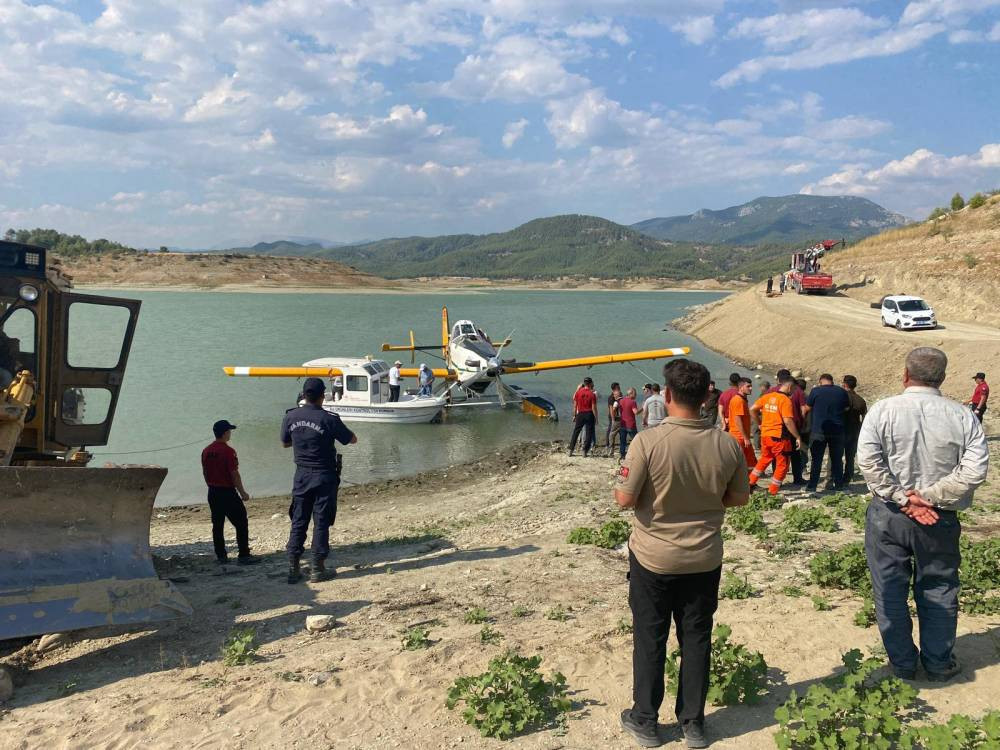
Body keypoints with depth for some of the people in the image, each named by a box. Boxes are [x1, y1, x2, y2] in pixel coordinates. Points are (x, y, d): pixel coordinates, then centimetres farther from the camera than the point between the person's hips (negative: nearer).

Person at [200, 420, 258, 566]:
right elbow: (234, 474, -17)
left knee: (217, 525, 12)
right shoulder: (228, 451, -17)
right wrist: (243, 493, -9)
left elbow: (205, 472, 13)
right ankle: (243, 556, 0)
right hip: (228, 492, -8)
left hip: (213, 493, 8)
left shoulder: (206, 451, 6)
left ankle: (221, 556, 16)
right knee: (241, 523, 0)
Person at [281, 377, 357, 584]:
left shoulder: (291, 417, -3)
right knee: (321, 522, 5)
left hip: (301, 475, 4)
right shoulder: (329, 419, -16)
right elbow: (352, 439, -4)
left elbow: (285, 443, 12)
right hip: (324, 476, -4)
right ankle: (317, 569, 10)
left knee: (298, 521, 11)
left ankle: (293, 568, 13)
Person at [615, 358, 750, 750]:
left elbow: (625, 499, -17)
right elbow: (739, 497, 3)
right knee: (696, 639, 16)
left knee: (650, 640, 13)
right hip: (704, 560, 3)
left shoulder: (647, 442, -22)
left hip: (653, 558, -3)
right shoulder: (727, 445, -10)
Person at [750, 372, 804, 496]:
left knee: (764, 459, 25)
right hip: (779, 437, -6)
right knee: (782, 465, 7)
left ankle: (751, 483, 27)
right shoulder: (786, 400, -13)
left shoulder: (767, 396, 5)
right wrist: (798, 437, -15)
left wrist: (760, 423, 19)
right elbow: (788, 421, -21)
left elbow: (752, 409, 6)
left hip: (765, 435, 7)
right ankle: (772, 492, 8)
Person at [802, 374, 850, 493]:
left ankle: (812, 485, 2)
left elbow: (807, 408, -1)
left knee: (816, 459, 3)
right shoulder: (842, 392, 2)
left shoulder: (815, 391, -7)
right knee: (837, 459, 13)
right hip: (837, 430, 2)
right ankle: (838, 484, 16)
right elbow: (847, 408, 11)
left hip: (818, 430, -2)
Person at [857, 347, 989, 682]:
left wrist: (903, 498, -14)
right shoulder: (962, 416, -6)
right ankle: (938, 663, 28)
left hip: (887, 515, -1)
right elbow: (975, 469, -14)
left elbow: (868, 461, -20)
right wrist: (929, 497, -12)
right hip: (940, 519, 1)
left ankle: (902, 664, 22)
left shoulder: (883, 410, -10)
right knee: (938, 591, 17)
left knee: (890, 591, 12)